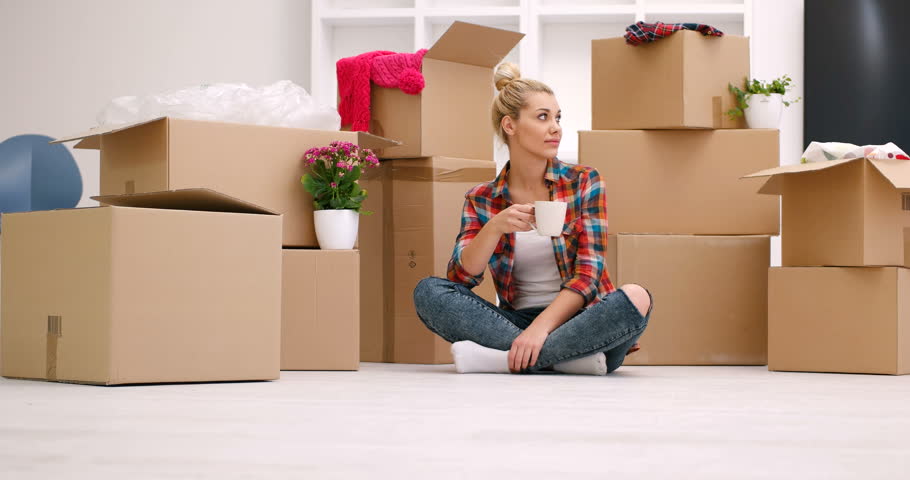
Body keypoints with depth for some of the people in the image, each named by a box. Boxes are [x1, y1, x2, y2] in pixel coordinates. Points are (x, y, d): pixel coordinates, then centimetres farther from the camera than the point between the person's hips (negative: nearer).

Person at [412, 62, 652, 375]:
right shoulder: (481, 200, 8)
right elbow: (462, 276, -4)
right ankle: (566, 358, -29)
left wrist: (542, 326, -22)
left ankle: (501, 359, -31)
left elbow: (588, 274, -7)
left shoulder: (584, 182, 3)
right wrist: (494, 227, -21)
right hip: (516, 322, 2)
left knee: (635, 297, -32)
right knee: (428, 291, -20)